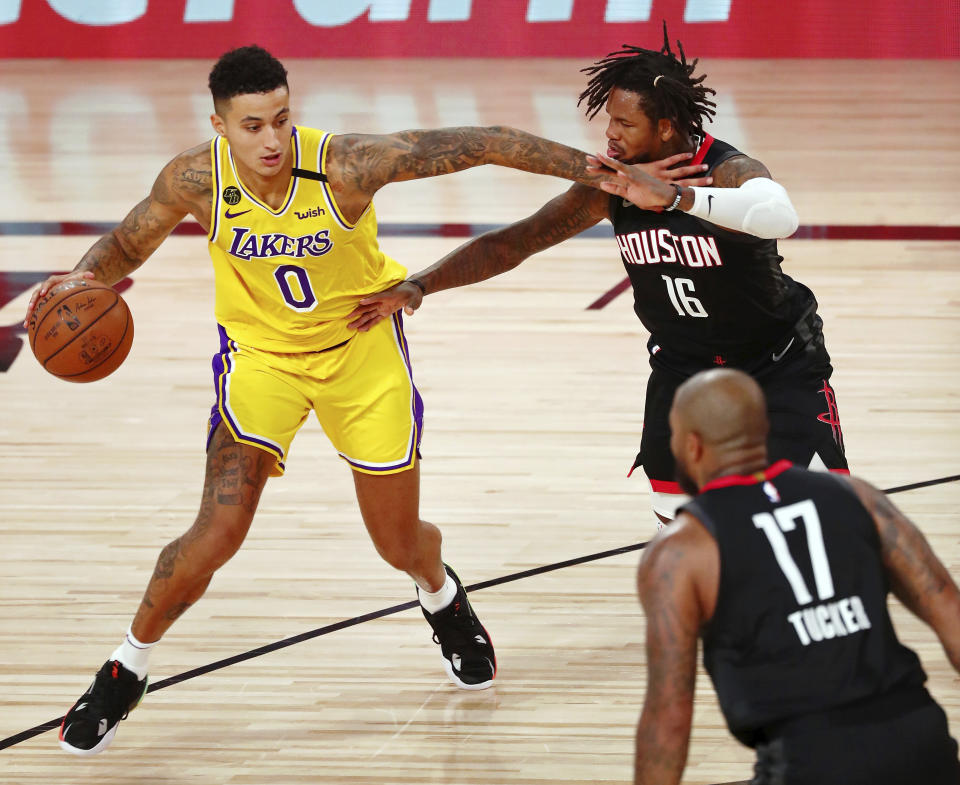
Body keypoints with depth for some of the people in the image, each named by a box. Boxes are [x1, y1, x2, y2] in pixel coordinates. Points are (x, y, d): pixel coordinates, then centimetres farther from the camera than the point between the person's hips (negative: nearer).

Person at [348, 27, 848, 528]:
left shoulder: (731, 172, -31)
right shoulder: (610, 185, -14)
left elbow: (779, 217, -56)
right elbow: (512, 243, -8)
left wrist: (673, 196, -67)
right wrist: (418, 285, -19)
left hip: (780, 362, -5)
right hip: (682, 365, 5)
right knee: (676, 518, 2)